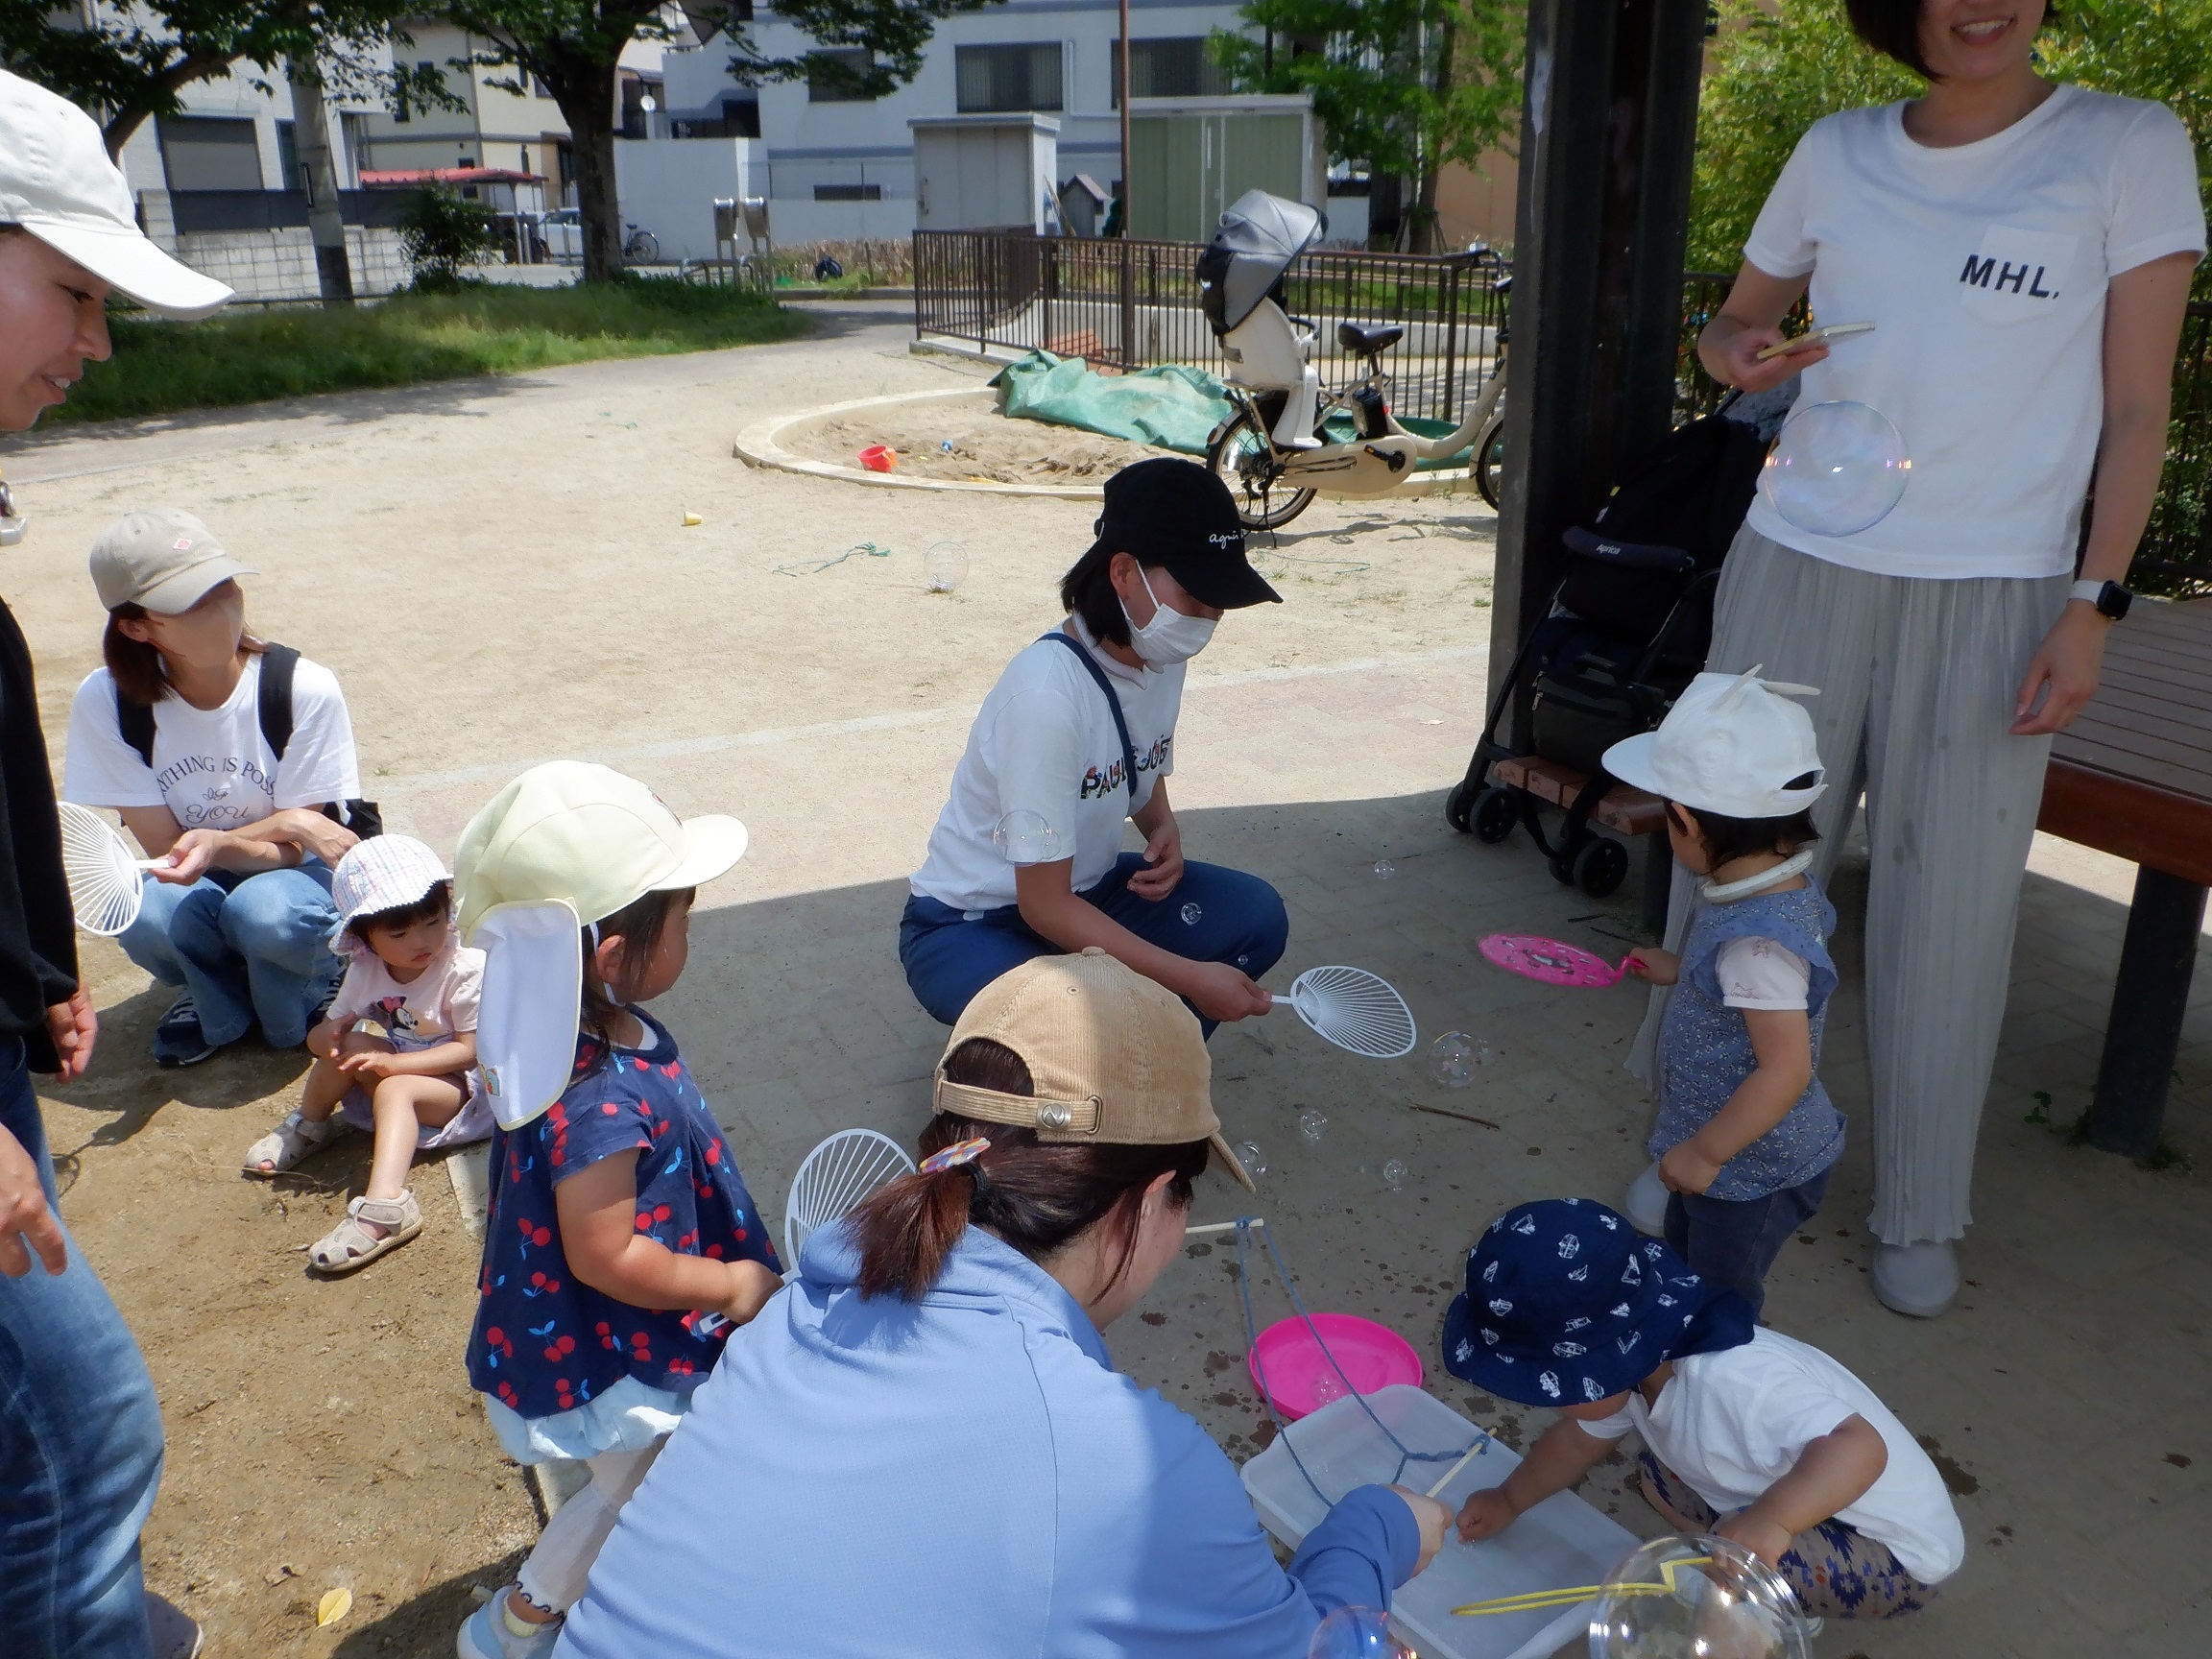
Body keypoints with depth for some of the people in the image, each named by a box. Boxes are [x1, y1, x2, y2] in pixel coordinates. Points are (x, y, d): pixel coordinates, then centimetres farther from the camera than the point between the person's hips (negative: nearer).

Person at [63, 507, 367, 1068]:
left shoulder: (305, 689, -21)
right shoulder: (107, 701, -15)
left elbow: (288, 851, -15)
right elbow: (165, 847, -12)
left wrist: (216, 843, -39)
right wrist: (286, 822, -27)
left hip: (295, 873, -2)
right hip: (195, 886, 2)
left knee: (265, 912, -36)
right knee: (147, 915, -32)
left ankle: (317, 981, 1)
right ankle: (222, 1002, 2)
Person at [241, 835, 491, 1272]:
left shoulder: (467, 969, -21)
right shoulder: (366, 970, -3)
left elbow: (468, 1049, -22)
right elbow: (325, 1032, 1)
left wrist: (393, 1063, -30)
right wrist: (329, 1037, -25)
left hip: (461, 1082, -6)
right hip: (400, 1064, 6)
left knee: (395, 1089, -34)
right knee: (349, 1046, -19)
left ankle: (385, 1205, -49)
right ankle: (308, 1125, 5)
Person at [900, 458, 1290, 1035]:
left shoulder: (1159, 657, -5)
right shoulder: (1048, 692, -31)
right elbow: (1044, 904, -27)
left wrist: (1163, 830, -8)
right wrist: (1190, 978, -27)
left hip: (1086, 890, 7)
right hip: (971, 930, -7)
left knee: (1256, 916, -14)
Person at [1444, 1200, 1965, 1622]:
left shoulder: (1732, 1381, -38)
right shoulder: (1636, 1364, -9)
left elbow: (1860, 1447, -46)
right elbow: (1578, 1437, 10)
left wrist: (1769, 1522, -60)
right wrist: (1508, 1502, 22)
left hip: (1898, 1556, -9)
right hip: (1814, 1519, 9)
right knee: (1663, 1478, 12)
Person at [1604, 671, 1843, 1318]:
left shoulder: (1756, 939, -35)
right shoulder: (1787, 890, -6)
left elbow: (1786, 1070, -35)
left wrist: (1705, 1153, -27)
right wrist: (1679, 969, 16)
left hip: (1751, 1172, -10)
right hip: (1712, 1145, 10)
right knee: (1683, 1272, 29)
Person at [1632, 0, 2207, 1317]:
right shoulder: (1839, 155, 8)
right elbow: (1734, 324, 19)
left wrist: (2094, 603, -8)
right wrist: (1740, 354, -6)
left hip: (1993, 598, -2)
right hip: (1800, 569, 2)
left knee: (1950, 903, 1)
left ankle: (1923, 1213, 19)